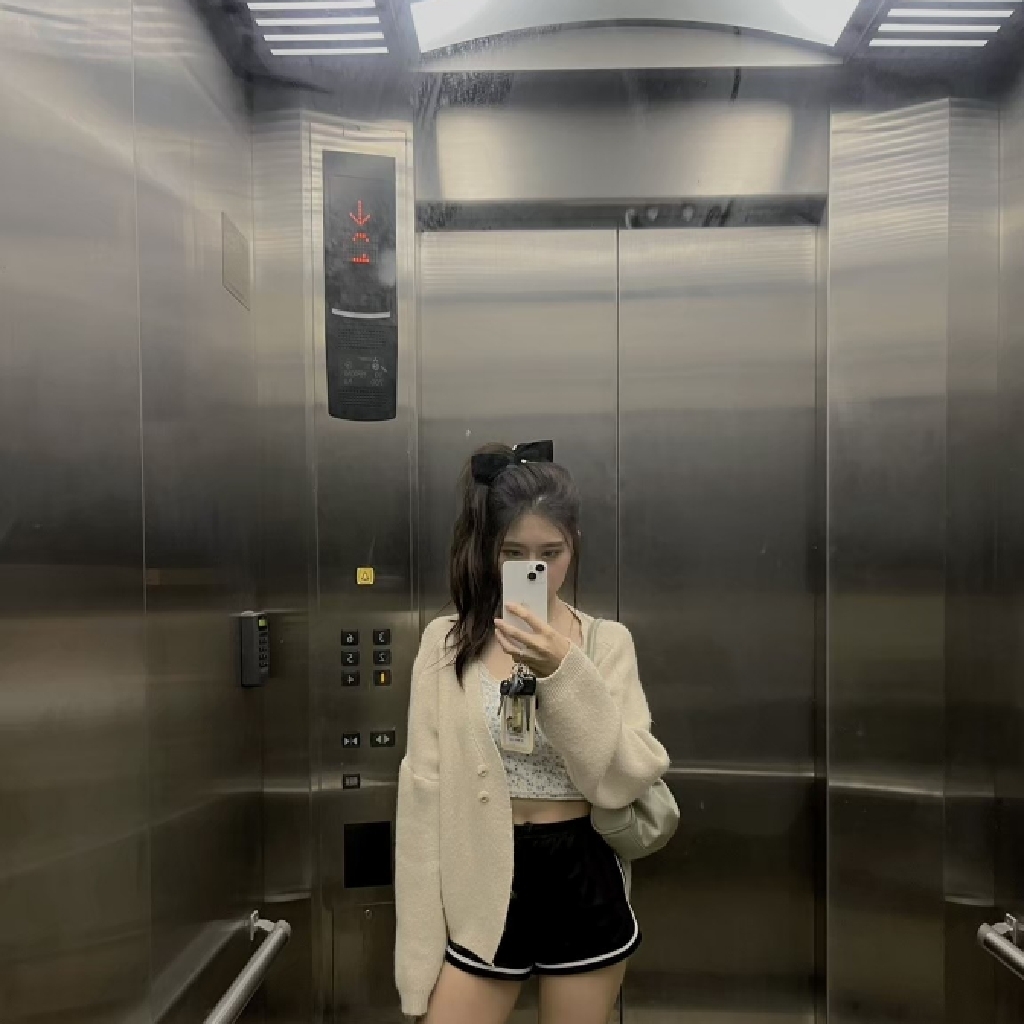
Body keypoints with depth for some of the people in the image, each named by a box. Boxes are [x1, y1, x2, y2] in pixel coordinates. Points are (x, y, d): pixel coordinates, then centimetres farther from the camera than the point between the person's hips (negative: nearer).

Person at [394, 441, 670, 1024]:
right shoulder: (447, 643, -4)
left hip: (583, 879, 1)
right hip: (483, 884, 0)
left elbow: (625, 781, -11)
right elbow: (424, 788, -4)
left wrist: (565, 672, -23)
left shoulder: (607, 643, -3)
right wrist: (421, 945, -3)